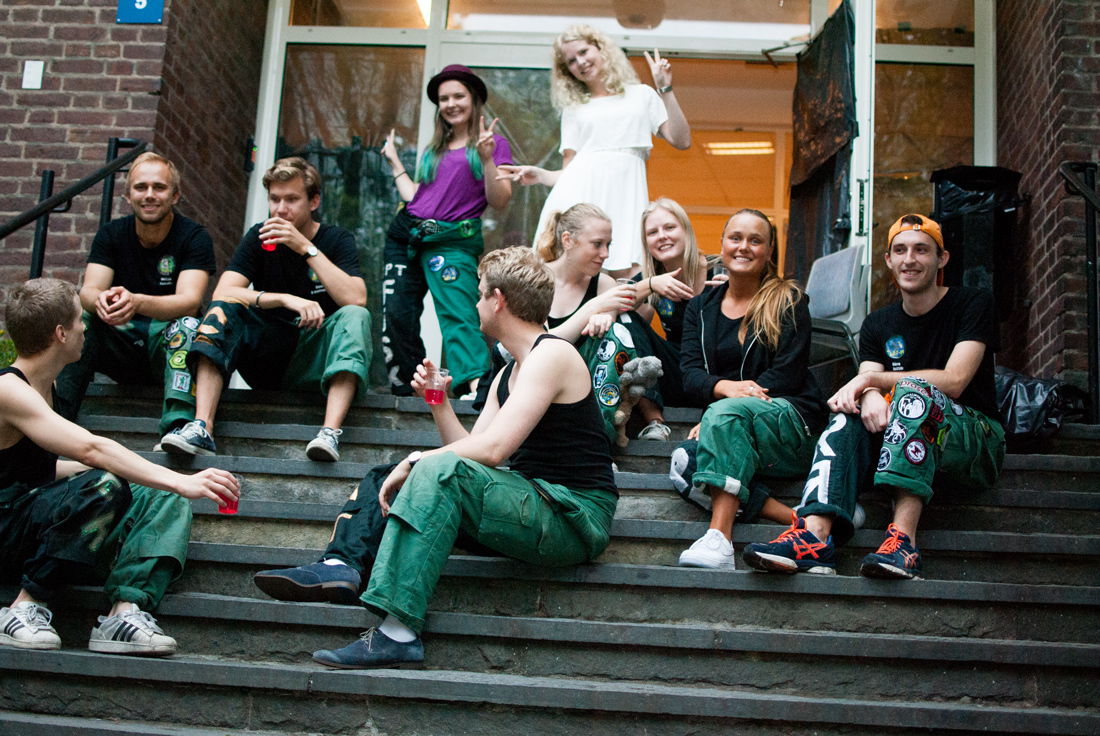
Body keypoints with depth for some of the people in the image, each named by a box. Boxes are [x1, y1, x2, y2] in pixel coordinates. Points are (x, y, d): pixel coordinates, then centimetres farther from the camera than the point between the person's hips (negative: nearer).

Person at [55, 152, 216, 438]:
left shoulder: (194, 237, -7)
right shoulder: (112, 234, 4)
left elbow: (190, 302, -22)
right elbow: (88, 291, -8)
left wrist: (137, 302, -42)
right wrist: (100, 300, -35)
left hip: (167, 345, -3)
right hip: (121, 349, 3)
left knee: (187, 325, -33)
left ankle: (179, 427, -49)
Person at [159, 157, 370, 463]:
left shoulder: (337, 240, 1)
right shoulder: (259, 238, 5)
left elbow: (356, 299, -18)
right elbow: (222, 293, -11)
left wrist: (307, 248, -19)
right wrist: (286, 299, -24)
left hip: (314, 364, -1)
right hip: (266, 361, 2)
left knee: (355, 316, -28)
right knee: (222, 310, -21)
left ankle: (331, 431, -46)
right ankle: (202, 428, -37)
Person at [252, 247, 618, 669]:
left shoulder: (552, 355, -11)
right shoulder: (508, 374, 19)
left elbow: (492, 449, -21)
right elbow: (470, 449, 13)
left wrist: (417, 460, -13)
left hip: (576, 519, -10)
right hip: (534, 512, 10)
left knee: (442, 470, -31)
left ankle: (399, 631, -34)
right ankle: (342, 566, -9)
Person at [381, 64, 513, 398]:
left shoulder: (494, 144, 7)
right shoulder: (434, 150, 23)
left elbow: (499, 202, -4)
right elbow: (414, 197, 20)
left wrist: (487, 158, -16)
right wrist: (394, 160, 27)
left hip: (452, 241, -6)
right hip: (407, 233, 6)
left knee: (459, 317, -23)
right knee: (397, 316, -4)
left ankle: (477, 387, -34)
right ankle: (405, 393, 4)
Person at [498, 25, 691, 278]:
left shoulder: (641, 95, 21)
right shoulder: (573, 109, 23)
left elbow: (682, 141, 10)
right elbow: (568, 169, 16)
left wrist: (666, 90, 7)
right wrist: (539, 175, -3)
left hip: (625, 192, -1)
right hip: (579, 190, 1)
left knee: (625, 273, -21)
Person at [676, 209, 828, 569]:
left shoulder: (788, 302, 5)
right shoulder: (701, 307, 17)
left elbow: (785, 376, -6)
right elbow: (690, 373, 4)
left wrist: (726, 407, -18)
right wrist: (726, 386, -20)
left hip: (790, 423, -3)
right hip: (732, 432, 4)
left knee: (727, 412, -36)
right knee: (684, 460, -31)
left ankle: (720, 536, -43)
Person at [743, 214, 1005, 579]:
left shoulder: (974, 303, 1)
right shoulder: (878, 324, 14)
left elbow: (954, 381, -13)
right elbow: (867, 385, -1)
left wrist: (872, 379, -16)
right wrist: (869, 396, -27)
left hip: (978, 442, -4)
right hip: (912, 441, 4)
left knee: (914, 391, -33)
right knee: (849, 416, -24)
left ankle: (903, 540, -48)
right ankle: (814, 535, -46)